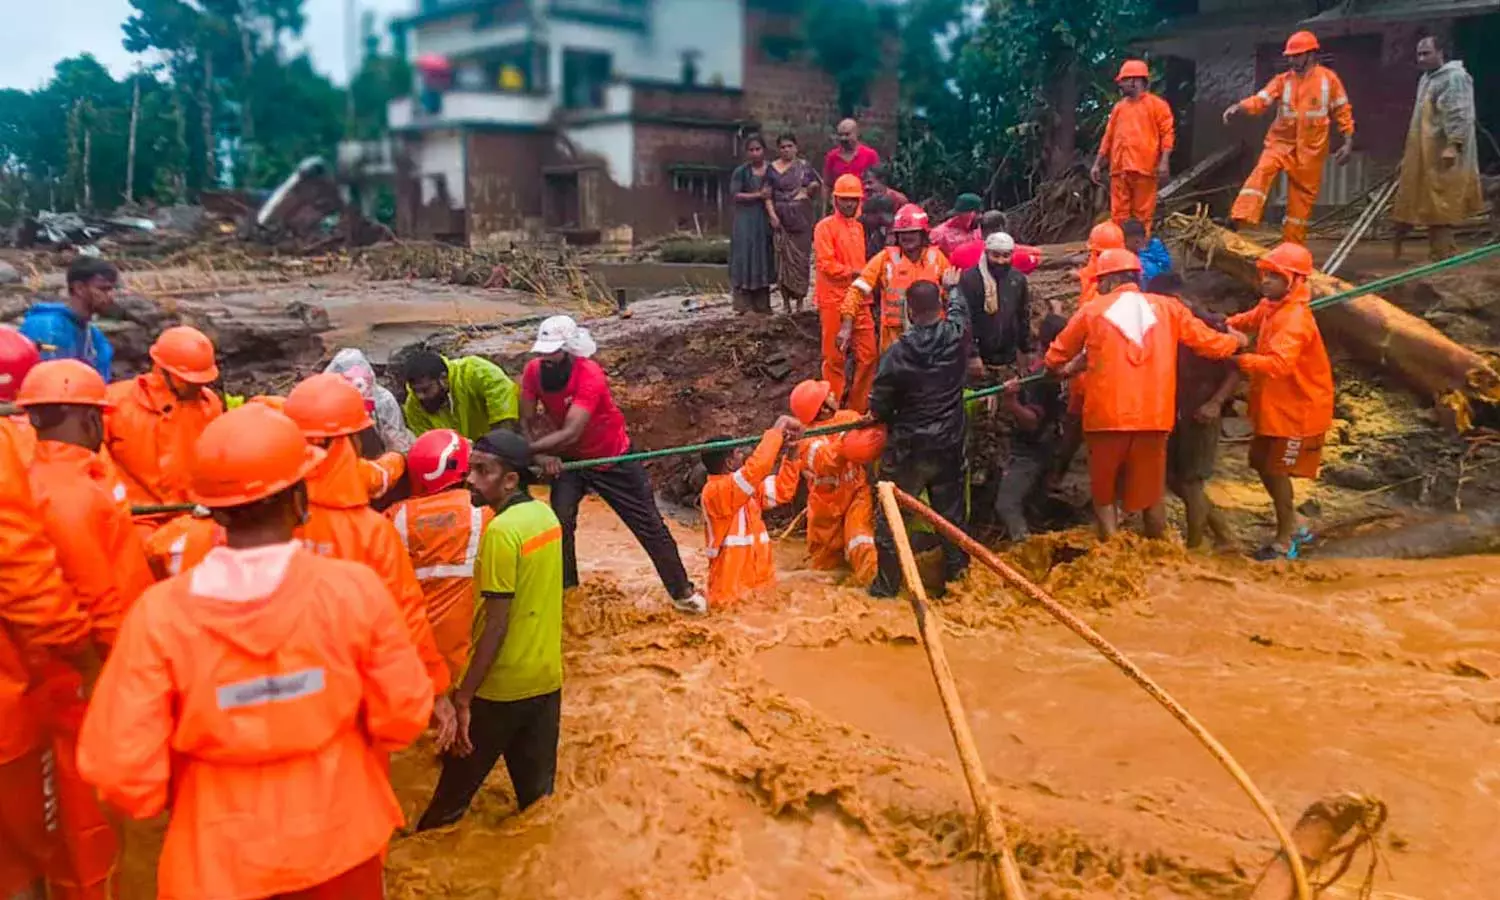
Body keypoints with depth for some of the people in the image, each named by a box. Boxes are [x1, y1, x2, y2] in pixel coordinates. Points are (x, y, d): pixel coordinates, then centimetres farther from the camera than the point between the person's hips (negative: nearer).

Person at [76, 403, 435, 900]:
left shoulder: (158, 613, -20)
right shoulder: (355, 588, -20)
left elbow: (122, 769, -18)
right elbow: (403, 716, -11)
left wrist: (183, 796, 4)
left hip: (219, 859, -1)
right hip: (340, 841, 1)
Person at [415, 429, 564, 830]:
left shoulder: (501, 530, -20)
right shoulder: (546, 515, 4)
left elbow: (496, 624, -21)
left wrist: (463, 696, -16)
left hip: (502, 686, -7)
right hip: (547, 677, 7)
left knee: (455, 787, 12)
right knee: (537, 792, 16)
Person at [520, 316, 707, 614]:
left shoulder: (590, 376, -34)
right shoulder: (533, 372, -17)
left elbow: (570, 433, -41)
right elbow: (526, 422, -15)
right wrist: (542, 455, -34)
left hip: (614, 459, -4)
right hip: (569, 459, 4)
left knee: (649, 526, 2)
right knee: (559, 522, -12)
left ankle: (682, 591, 16)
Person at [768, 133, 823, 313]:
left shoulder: (804, 166, 9)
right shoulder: (772, 168, 4)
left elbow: (817, 186, 18)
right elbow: (767, 195, -1)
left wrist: (813, 188, -5)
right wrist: (772, 215, -13)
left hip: (802, 216, 2)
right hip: (782, 217, -1)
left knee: (802, 256, 2)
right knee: (784, 256, -4)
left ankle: (800, 299, 10)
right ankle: (786, 300, 1)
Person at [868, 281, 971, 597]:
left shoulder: (898, 351, -18)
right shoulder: (957, 335, -10)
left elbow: (878, 407, -11)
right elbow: (959, 306, 16)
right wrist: (952, 286, 37)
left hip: (907, 448, -3)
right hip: (949, 446, 3)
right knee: (951, 513, 16)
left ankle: (887, 584, 16)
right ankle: (956, 577, 27)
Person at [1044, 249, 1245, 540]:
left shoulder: (1092, 311, 2)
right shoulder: (1167, 307, 5)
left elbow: (1056, 357, 11)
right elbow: (1209, 343, 11)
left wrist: (1059, 369, 34)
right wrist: (1236, 341, 32)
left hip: (1106, 416, -2)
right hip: (1154, 416, 2)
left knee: (1104, 492, 13)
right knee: (1151, 492, 17)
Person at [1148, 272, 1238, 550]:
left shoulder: (1210, 324, -13)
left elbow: (1236, 369, -14)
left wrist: (1216, 403, -24)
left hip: (1203, 415, -8)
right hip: (1179, 412, 8)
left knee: (1190, 480, -3)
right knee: (1172, 476, 11)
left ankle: (1194, 546, 11)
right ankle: (1221, 531, 24)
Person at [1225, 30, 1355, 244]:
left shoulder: (1328, 79, 0)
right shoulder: (1282, 81, 2)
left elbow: (1343, 112, 5)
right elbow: (1260, 100, -12)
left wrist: (1348, 142, -2)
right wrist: (1238, 107, -33)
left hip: (1310, 149, 0)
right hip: (1281, 142, 0)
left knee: (1302, 198, 4)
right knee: (1262, 171, -28)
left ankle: (1292, 248, 12)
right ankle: (1239, 219, -41)